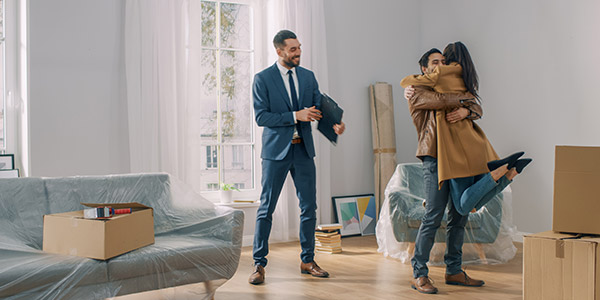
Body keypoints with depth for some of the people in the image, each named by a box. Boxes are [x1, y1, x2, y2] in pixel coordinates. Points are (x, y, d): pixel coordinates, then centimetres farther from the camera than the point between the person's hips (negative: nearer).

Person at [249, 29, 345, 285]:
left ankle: (307, 260, 21)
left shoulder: (308, 76, 9)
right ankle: (259, 264, 10)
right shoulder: (262, 79, -5)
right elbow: (261, 117, -11)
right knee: (266, 208, 1)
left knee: (309, 207, 8)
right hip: (276, 149, -4)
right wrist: (295, 116, -18)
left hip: (304, 149, 4)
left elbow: (319, 107, 6)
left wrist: (334, 123, -15)